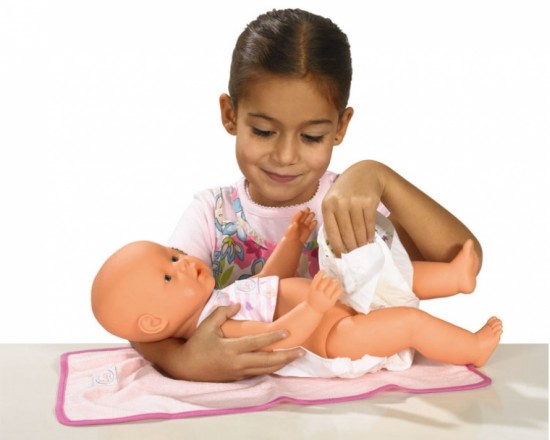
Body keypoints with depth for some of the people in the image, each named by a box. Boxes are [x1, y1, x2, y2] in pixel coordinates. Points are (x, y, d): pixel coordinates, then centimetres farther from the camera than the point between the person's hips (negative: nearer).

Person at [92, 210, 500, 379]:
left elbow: (269, 281, 20)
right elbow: (274, 338, -35)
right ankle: (473, 348, 5)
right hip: (336, 339, -10)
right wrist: (314, 306, -46)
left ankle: (457, 275, 17)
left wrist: (292, 243, 11)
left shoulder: (217, 301, 8)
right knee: (412, 321, -16)